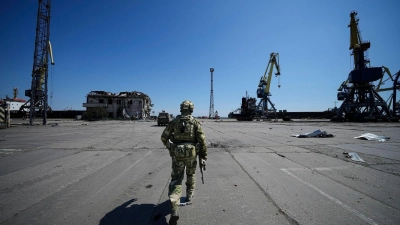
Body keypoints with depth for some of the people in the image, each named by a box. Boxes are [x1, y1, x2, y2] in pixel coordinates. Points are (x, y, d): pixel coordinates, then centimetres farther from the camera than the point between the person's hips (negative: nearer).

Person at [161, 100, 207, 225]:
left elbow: (164, 137, 8)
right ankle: (189, 197, 40)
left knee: (176, 179, 4)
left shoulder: (174, 121, 4)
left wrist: (169, 146, 27)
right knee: (191, 175, 26)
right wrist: (203, 156, -1)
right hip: (191, 153, 0)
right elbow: (202, 140, -7)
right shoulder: (195, 122, -2)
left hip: (177, 153, 1)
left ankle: (174, 211, -7)